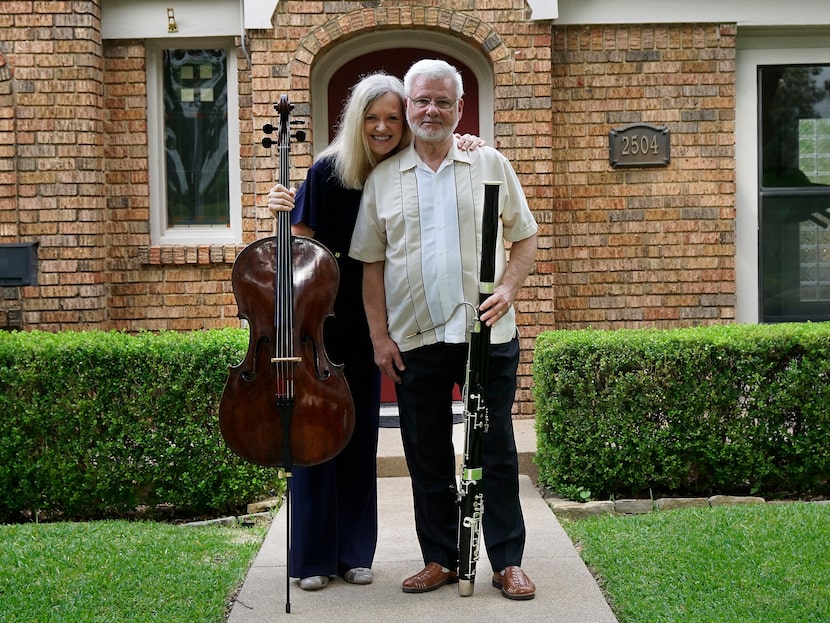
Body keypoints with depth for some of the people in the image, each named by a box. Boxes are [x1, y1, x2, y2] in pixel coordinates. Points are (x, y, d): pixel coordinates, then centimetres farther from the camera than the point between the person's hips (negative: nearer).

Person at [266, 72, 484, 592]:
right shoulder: (328, 170, -12)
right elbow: (302, 246, -6)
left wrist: (466, 149, -12)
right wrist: (284, 213, -23)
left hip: (368, 324, 4)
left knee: (361, 435, 9)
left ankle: (355, 552, 21)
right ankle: (315, 555, 13)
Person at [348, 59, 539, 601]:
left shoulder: (490, 165, 6)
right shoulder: (383, 178, 7)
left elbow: (525, 237, 8)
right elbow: (371, 262, 8)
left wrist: (508, 290, -9)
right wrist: (379, 336, 1)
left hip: (487, 334, -1)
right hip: (415, 338, 1)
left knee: (496, 450, 3)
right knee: (427, 455, 8)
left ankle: (508, 562, 13)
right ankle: (440, 559, 20)